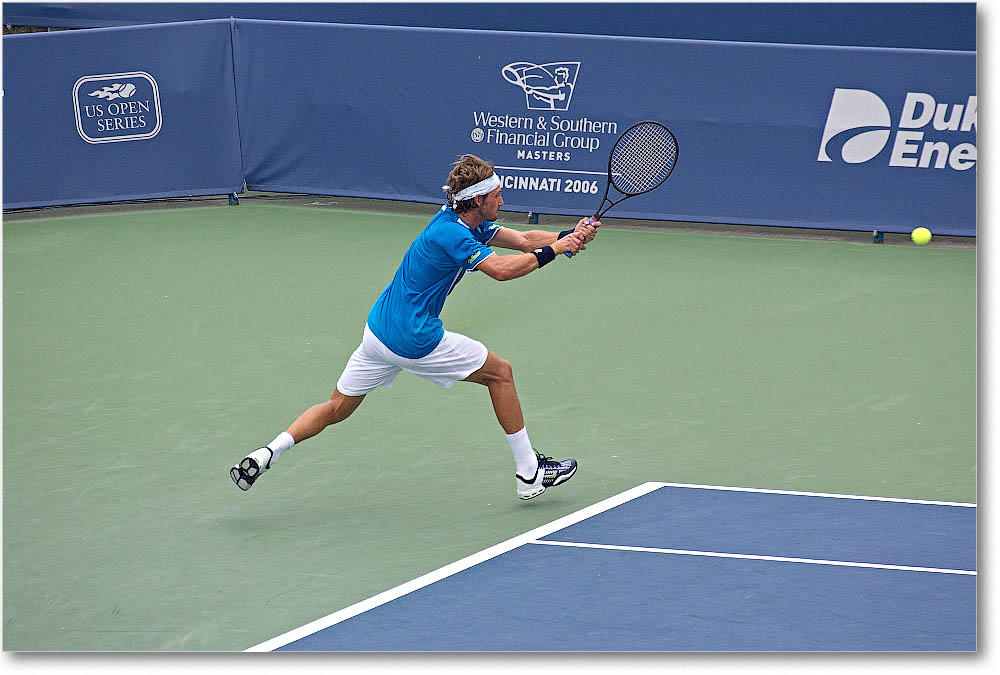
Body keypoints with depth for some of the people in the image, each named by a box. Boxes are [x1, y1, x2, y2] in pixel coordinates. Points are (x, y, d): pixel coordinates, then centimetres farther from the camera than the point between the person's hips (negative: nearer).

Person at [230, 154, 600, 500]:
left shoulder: (466, 223, 8)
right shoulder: (449, 234, -21)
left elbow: (523, 240, 11)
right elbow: (501, 269, -33)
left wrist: (569, 236, -5)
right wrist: (553, 250, -23)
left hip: (379, 330, 9)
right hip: (414, 340, -9)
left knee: (336, 408, 14)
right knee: (500, 373, 8)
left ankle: (268, 452, -3)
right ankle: (529, 474, 13)